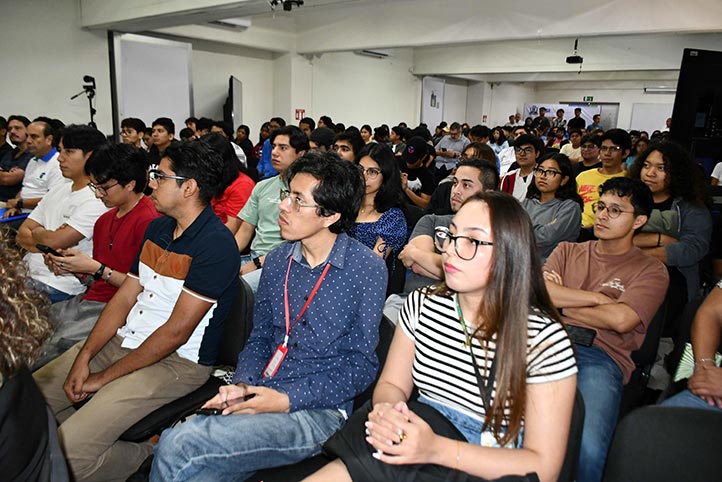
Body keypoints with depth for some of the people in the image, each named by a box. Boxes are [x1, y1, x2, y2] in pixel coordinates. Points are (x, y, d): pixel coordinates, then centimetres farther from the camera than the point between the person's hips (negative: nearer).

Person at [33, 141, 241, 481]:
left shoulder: (215, 243, -20)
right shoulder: (157, 227, 10)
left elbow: (176, 331, -21)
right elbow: (125, 296, 10)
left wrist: (105, 377, -12)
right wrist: (84, 357, 0)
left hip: (177, 361, -9)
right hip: (123, 339, 9)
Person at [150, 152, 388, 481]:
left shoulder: (366, 269, -10)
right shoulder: (277, 261, 8)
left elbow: (361, 365, -9)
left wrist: (288, 400, -15)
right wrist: (242, 385, -4)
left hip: (319, 411, -5)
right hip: (261, 397, 5)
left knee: (177, 446, -22)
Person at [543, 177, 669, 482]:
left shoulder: (651, 271, 14)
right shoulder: (567, 251, 24)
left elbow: (621, 319, -6)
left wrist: (561, 302, 4)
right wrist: (598, 298, 2)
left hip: (601, 357, -2)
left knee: (586, 448, -31)